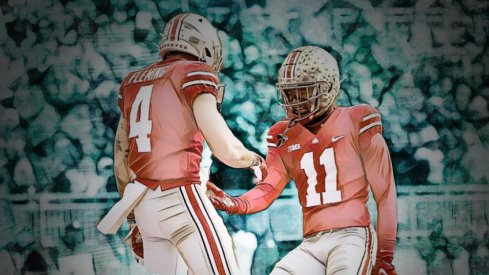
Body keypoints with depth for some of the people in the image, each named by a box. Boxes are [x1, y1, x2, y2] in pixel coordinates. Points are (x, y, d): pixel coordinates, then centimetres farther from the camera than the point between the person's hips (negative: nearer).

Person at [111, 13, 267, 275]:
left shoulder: (132, 82, 17)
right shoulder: (194, 75, -3)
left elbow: (122, 158, 21)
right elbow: (227, 151, -8)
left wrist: (135, 220, 29)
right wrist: (256, 161, 14)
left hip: (144, 203, 7)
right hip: (180, 198, -7)